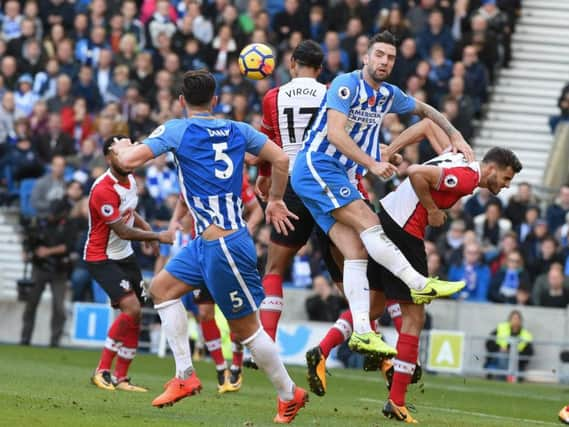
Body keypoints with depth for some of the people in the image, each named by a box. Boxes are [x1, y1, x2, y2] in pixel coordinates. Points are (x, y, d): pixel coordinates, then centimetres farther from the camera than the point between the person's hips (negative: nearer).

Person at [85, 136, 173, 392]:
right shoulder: (103, 190, -25)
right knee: (131, 308, -22)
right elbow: (123, 231, -23)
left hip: (125, 256, 9)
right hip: (101, 258, -9)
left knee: (134, 318, 5)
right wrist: (158, 236, -18)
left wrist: (148, 230, 6)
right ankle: (102, 371, -13)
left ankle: (121, 378, 13)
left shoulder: (130, 179, 4)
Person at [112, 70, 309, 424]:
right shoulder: (238, 130, 8)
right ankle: (185, 376, 15)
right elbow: (281, 159, 5)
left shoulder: (177, 130, -8)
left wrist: (122, 147, 11)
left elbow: (131, 160, -13)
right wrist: (275, 201, 20)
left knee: (246, 326, 1)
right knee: (162, 287, 17)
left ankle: (290, 395, 11)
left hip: (223, 245, -8)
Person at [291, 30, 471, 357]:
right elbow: (335, 134, -20)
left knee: (357, 252, -6)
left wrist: (454, 135, 17)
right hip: (316, 167, -8)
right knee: (368, 222, -21)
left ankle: (362, 332, -13)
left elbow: (424, 109, 30)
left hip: (340, 177, 8)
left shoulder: (388, 95, 13)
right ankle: (420, 285, -18)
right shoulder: (346, 85, -11)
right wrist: (372, 165, -24)